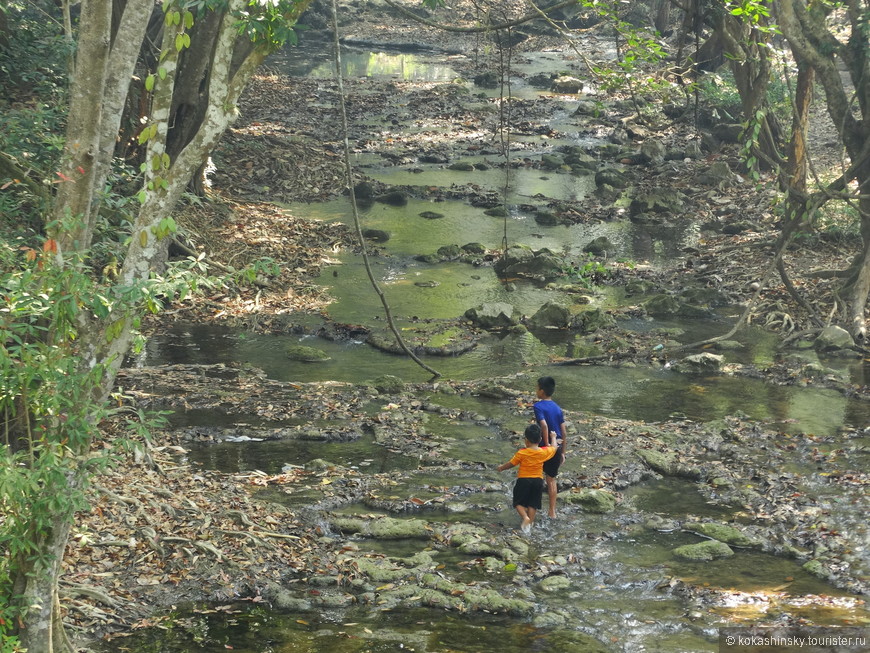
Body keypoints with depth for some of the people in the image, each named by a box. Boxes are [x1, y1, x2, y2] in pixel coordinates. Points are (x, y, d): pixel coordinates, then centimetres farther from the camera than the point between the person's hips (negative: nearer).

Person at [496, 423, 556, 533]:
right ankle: (530, 522, 14)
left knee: (519, 503, 8)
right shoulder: (544, 452, -7)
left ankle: (525, 517, -14)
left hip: (523, 480, -3)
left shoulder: (522, 453, -15)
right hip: (538, 480, 3)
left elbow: (511, 464, -4)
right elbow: (554, 449, 14)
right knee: (533, 504, 12)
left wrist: (502, 467, 16)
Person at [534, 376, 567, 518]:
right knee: (551, 479, 15)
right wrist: (563, 452, 15)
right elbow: (564, 433, 8)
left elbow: (544, 425, -27)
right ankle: (552, 512, 19)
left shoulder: (538, 406, -12)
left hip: (544, 445, -5)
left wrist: (546, 444, -19)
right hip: (557, 446, 5)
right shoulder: (557, 408, 7)